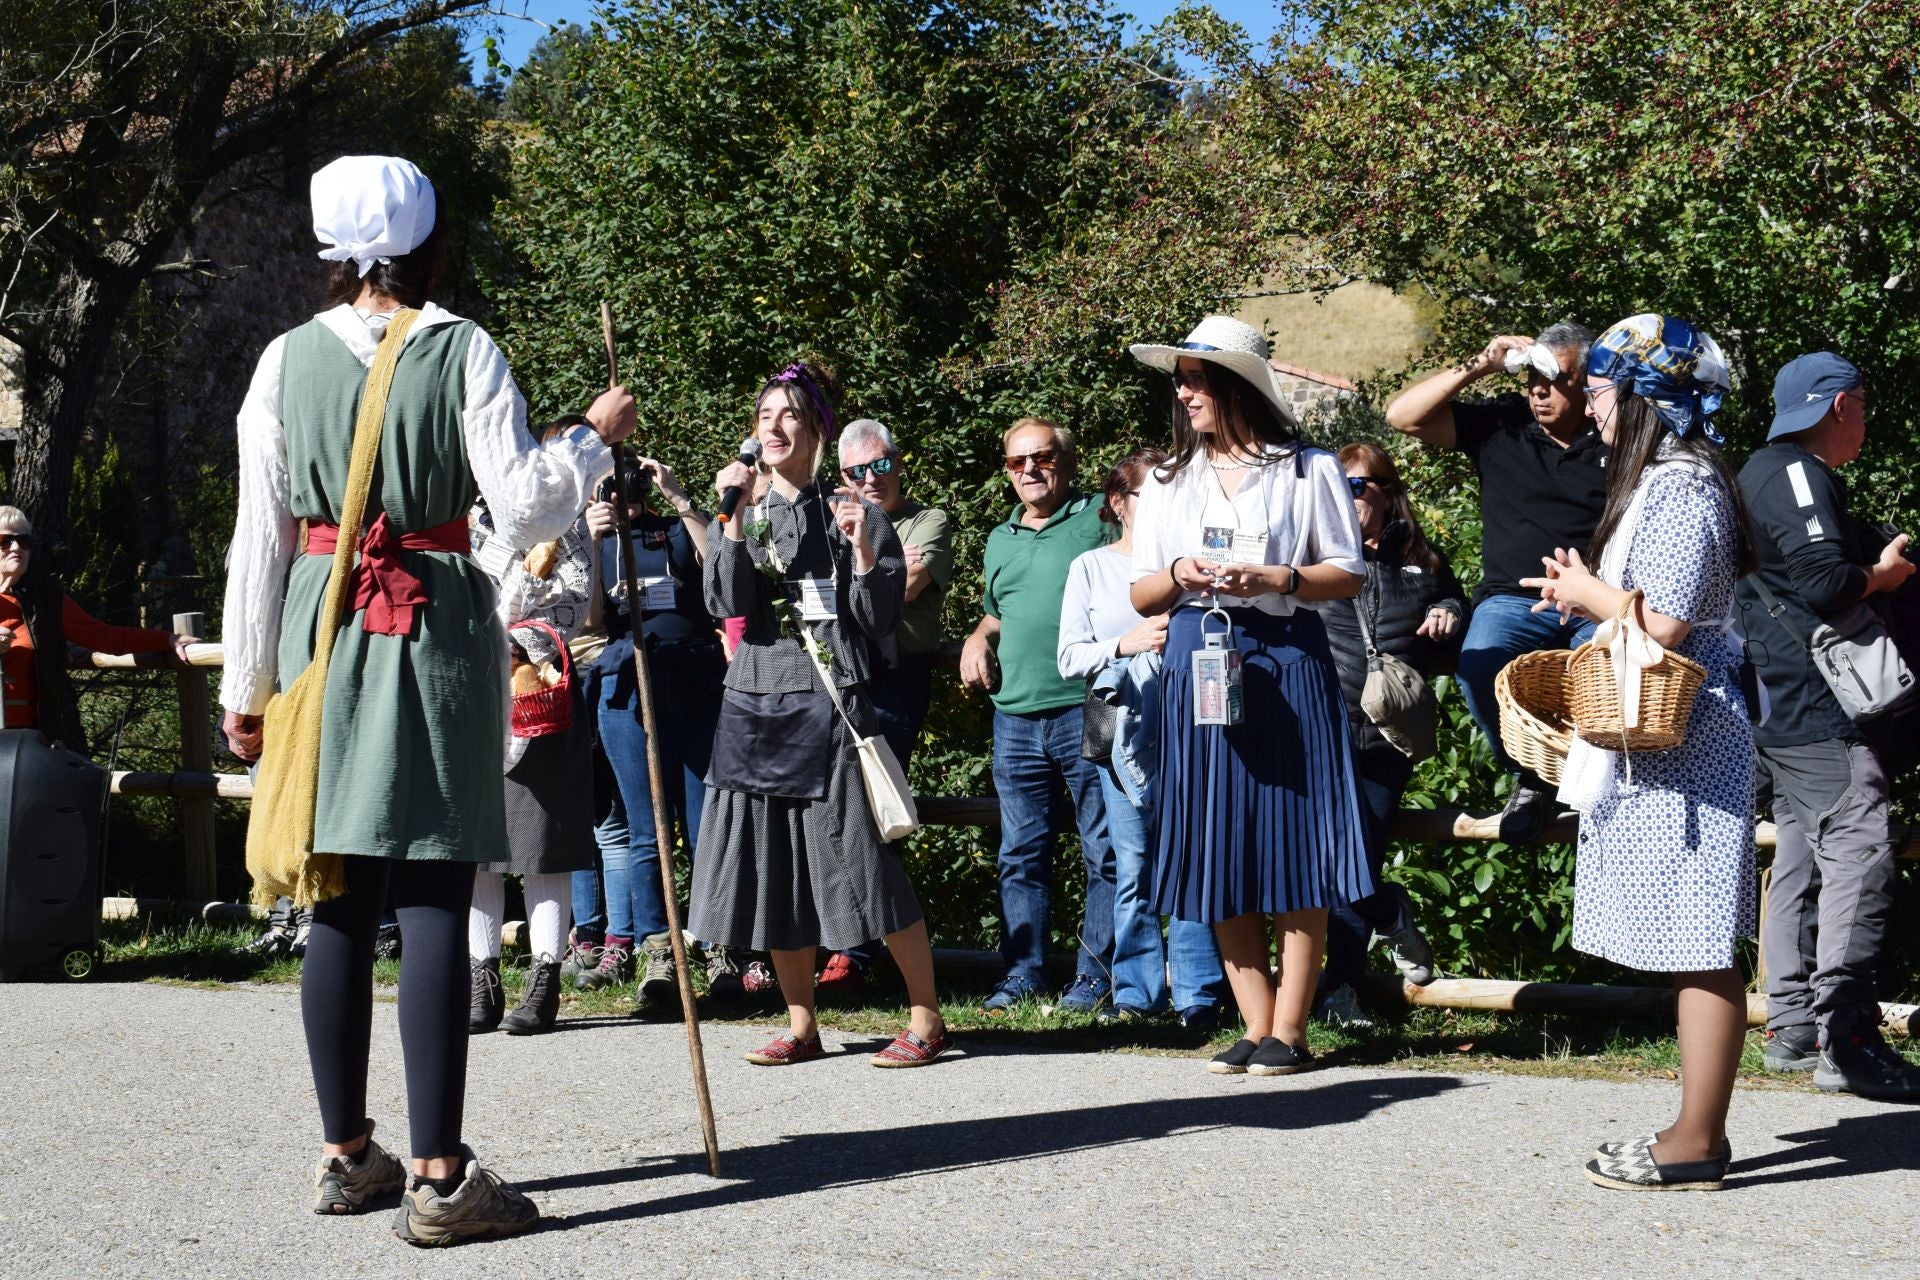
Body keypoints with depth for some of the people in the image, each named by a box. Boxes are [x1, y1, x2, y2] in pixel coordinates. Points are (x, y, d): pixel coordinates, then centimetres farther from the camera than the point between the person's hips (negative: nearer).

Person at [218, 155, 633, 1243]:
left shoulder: (289, 359, 6)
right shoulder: (463, 350, -3)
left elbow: (262, 532, 6)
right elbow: (525, 508, -8)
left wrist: (249, 681, 11)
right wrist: (596, 437, 9)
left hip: (322, 625, 4)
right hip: (436, 631, -3)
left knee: (341, 905, 9)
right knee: (435, 901, -4)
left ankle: (347, 1154, 18)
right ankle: (440, 1175, -5)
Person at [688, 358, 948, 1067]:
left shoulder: (850, 512, 4)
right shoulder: (741, 513, 13)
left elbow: (879, 617, -1)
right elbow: (726, 603, -3)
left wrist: (863, 549, -14)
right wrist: (732, 517, -10)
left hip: (831, 703, -4)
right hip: (756, 705, 4)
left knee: (860, 858, -8)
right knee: (772, 868, 5)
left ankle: (927, 1019, 1)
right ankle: (801, 1026, 16)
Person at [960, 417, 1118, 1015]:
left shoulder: (1100, 519, 1)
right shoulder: (1000, 540, 20)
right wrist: (978, 639, 14)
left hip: (1088, 712, -6)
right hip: (1015, 717, 6)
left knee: (1104, 851, -1)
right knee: (1020, 853, 9)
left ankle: (1096, 975, 5)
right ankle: (1022, 972, 16)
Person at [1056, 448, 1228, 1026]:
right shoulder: (1091, 567, 13)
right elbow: (1070, 657, 6)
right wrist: (1127, 643, -11)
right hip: (1124, 732, 1)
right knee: (1132, 862, 0)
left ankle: (1196, 994, -6)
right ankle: (1137, 990, 8)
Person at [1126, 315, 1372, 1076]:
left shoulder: (1307, 471, 5)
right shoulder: (1168, 483, 16)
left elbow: (1348, 574, 2)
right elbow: (1140, 594, 16)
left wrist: (1274, 579, -13)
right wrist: (1179, 575, -5)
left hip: (1286, 663, -4)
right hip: (1198, 665, 4)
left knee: (1293, 847, -5)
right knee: (1219, 854, 3)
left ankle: (1290, 1030, 1)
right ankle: (1256, 1026, 10)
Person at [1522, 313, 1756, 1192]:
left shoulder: (1680, 491, -15)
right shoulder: (1663, 480, 16)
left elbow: (1665, 623, -22)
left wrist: (1587, 592, -6)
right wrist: (1590, 594, 12)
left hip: (1682, 738, -11)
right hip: (1661, 735, 11)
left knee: (1698, 945, -6)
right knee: (1692, 946, 12)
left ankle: (1695, 1145, -2)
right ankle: (1699, 1130, 17)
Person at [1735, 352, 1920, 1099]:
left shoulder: (1763, 471, 21)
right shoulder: (1796, 473, -13)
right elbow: (1825, 583, -23)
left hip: (1782, 708, 11)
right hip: (1817, 708, -11)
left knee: (1802, 853, 13)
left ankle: (1792, 1025, 17)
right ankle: (1844, 1037, -15)